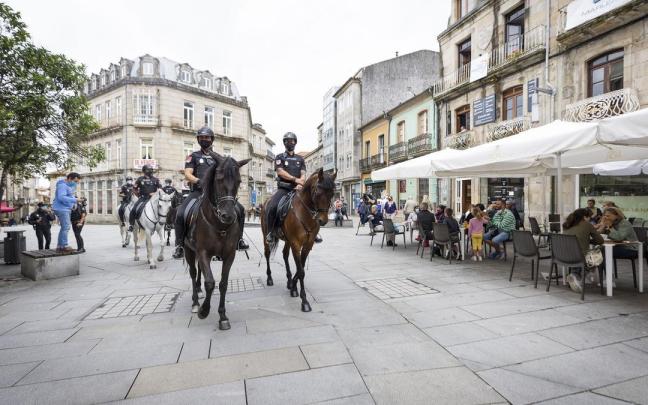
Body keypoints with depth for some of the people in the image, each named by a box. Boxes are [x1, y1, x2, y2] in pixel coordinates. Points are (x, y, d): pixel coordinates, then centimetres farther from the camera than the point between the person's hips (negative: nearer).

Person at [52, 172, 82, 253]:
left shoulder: (69, 185, 17)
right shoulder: (62, 185, -14)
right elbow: (61, 197, -27)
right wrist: (75, 200, -27)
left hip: (66, 209, 10)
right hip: (61, 209, -10)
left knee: (64, 228, 12)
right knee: (66, 227, -12)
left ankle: (59, 246, 17)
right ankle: (64, 246, -10)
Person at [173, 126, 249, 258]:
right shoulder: (193, 156, 10)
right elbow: (187, 175, -2)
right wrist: (198, 181, -21)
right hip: (198, 191, -3)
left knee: (240, 209, -7)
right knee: (180, 214, -25)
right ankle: (180, 245, -8)